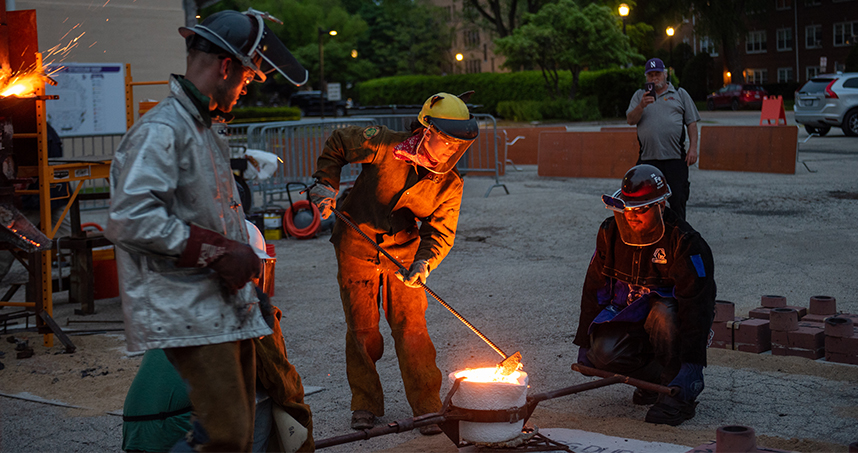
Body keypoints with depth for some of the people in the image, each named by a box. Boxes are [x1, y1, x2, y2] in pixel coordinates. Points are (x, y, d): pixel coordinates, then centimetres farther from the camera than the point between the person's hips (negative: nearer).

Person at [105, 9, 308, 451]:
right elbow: (130, 219, -24)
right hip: (191, 314, -10)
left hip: (228, 310, 10)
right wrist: (217, 251, -20)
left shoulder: (206, 129, 20)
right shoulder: (162, 130, -13)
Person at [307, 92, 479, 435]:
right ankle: (366, 404, 20)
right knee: (362, 330, 5)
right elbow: (338, 143, -4)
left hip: (403, 253, 2)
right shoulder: (385, 146, -20)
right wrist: (326, 184, -9)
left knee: (412, 329, -3)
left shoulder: (449, 184, -11)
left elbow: (440, 231, -11)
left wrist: (424, 262, -29)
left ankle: (427, 407, 7)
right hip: (357, 250, -1)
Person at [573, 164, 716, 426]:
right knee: (605, 351, -25)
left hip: (672, 322, -4)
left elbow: (697, 304, -27)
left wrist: (691, 367, -34)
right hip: (631, 318, 4)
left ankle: (683, 396, -22)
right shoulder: (611, 233, -5)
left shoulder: (684, 242, -22)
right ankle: (656, 378, 4)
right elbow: (594, 289, 5)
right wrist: (586, 343, 4)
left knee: (663, 313, -39)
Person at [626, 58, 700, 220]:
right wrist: (641, 106, -15)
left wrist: (693, 148, -2)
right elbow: (631, 120, 4)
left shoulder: (680, 94, 13)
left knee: (678, 201, -3)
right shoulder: (639, 95, 16)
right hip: (648, 158, 1)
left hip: (676, 158, -1)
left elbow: (692, 122, 9)